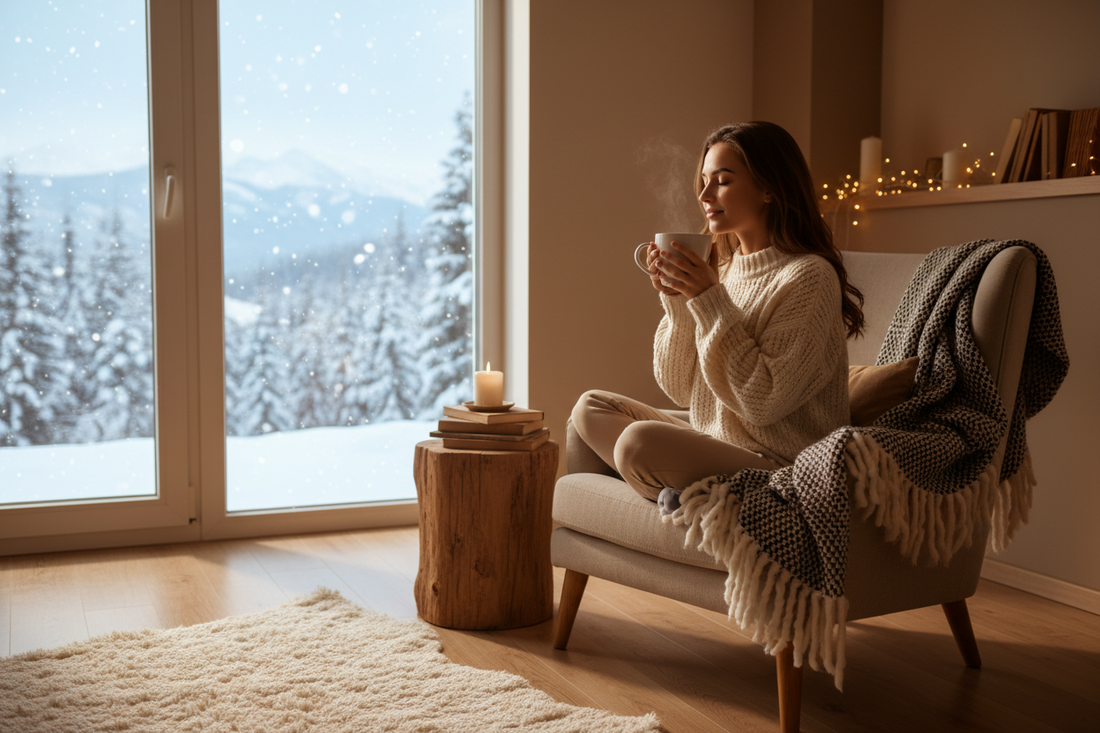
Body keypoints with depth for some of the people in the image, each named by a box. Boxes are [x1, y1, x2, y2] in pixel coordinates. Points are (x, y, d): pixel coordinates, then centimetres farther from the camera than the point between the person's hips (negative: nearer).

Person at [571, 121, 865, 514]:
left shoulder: (809, 276, -14)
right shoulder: (723, 269, 10)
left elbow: (764, 404, -20)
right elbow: (682, 390, 9)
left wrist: (711, 302, -19)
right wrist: (677, 302, -5)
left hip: (781, 468, -9)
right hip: (713, 446, 9)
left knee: (639, 441, -31)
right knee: (591, 407, 9)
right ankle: (688, 489, -7)